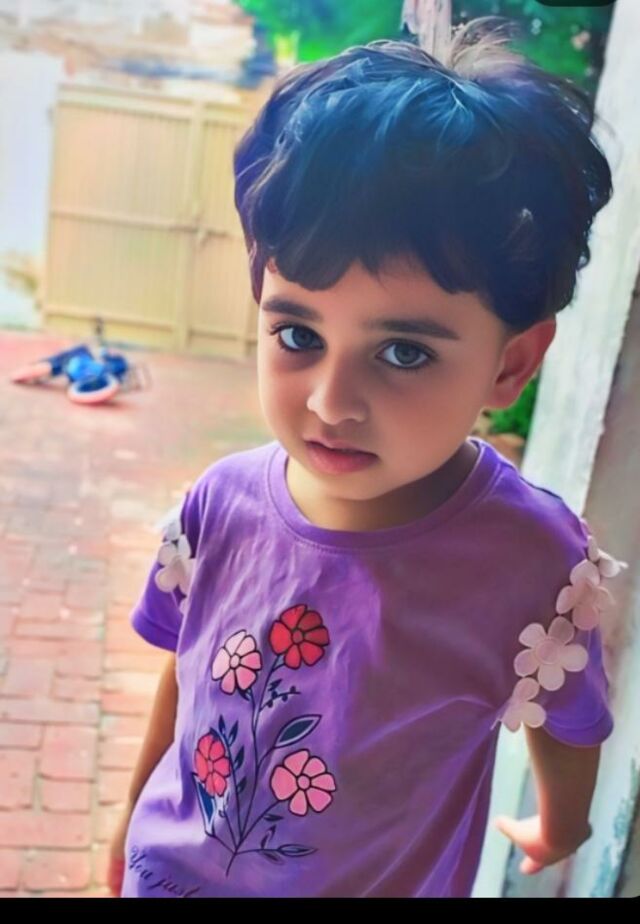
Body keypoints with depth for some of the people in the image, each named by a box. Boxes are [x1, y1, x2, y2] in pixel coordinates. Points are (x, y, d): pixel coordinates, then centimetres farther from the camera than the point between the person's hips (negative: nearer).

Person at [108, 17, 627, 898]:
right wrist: (135, 809, 11)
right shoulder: (221, 505, -19)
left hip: (385, 883, -1)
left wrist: (560, 827, 8)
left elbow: (565, 725, -10)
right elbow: (183, 669, -3)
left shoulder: (536, 564, -28)